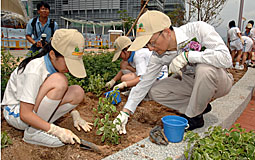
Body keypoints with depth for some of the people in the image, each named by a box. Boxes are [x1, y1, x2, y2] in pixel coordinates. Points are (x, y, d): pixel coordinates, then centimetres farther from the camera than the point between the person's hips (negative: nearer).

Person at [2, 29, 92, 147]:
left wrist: (75, 114, -5)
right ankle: (33, 132, -18)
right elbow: (25, 114, -28)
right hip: (16, 112, -7)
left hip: (36, 109, 7)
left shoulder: (56, 64, -7)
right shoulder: (34, 72, -29)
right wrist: (57, 131, -32)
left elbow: (60, 94, 7)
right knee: (59, 81, -31)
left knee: (78, 92, -15)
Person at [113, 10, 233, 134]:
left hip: (218, 81, -4)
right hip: (191, 81, 5)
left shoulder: (198, 29, -27)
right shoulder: (158, 55, -13)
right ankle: (200, 106, 3)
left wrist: (187, 55, -39)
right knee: (154, 91, -9)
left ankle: (194, 117, -15)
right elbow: (144, 83, -8)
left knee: (205, 68, -38)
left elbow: (226, 58, -36)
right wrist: (126, 112, -11)